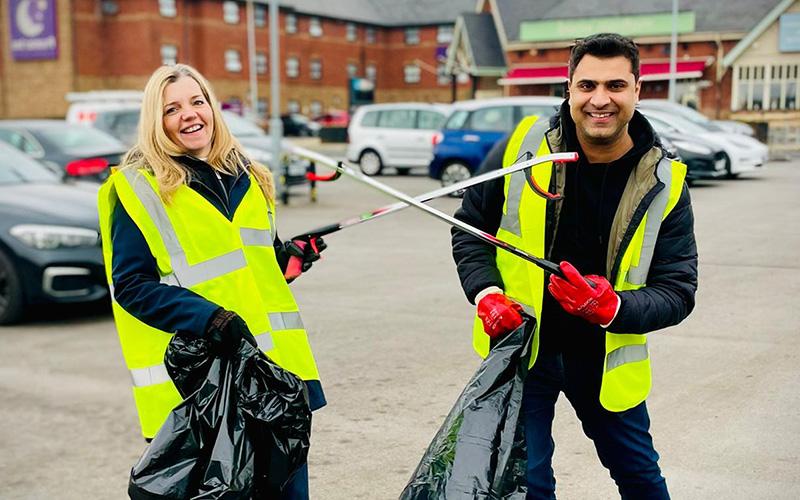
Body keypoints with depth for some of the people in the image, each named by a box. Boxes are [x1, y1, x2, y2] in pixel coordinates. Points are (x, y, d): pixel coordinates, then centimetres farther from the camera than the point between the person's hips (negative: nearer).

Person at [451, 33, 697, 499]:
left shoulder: (665, 184, -11)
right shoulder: (521, 148, -13)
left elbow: (678, 289, -10)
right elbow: (470, 228, 0)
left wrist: (612, 308, -29)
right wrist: (487, 293, -16)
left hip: (606, 356, 2)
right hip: (521, 343, -1)